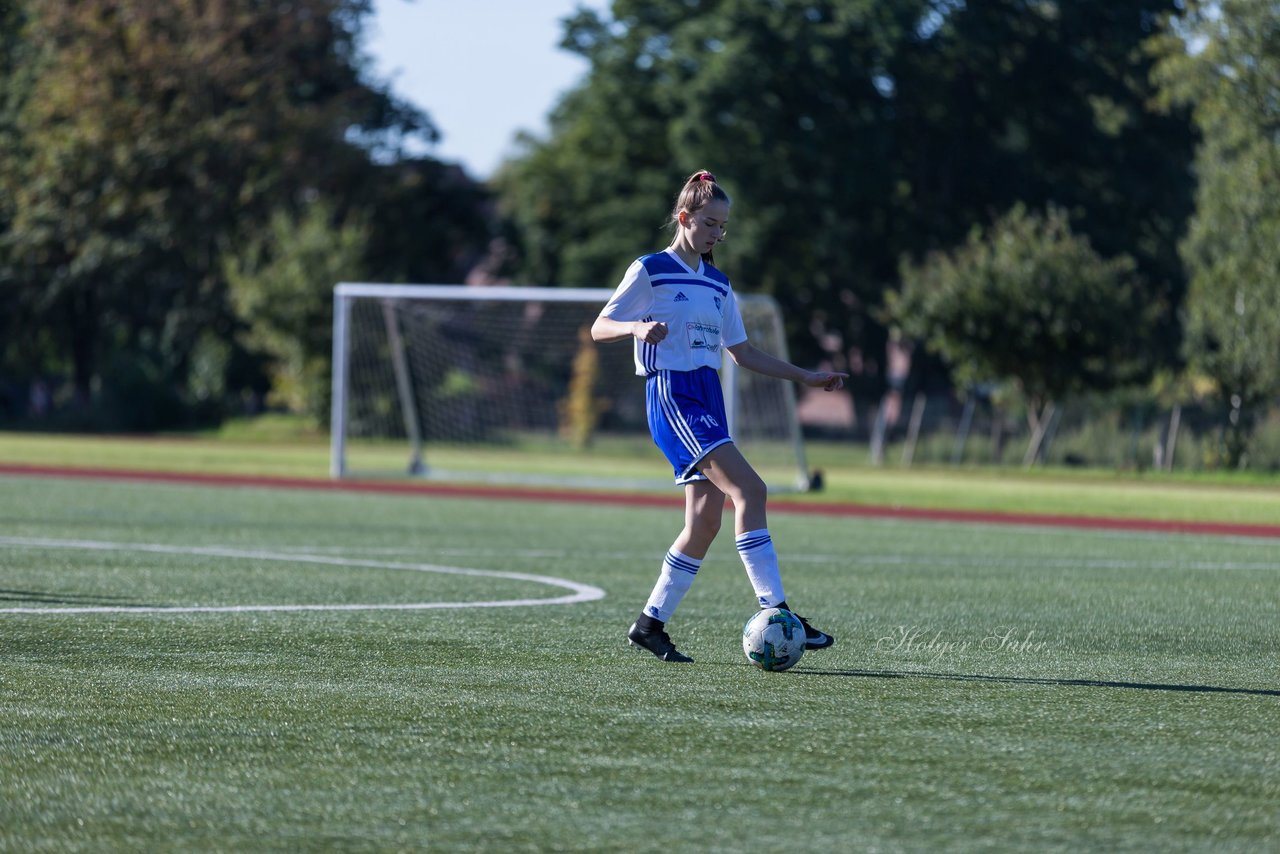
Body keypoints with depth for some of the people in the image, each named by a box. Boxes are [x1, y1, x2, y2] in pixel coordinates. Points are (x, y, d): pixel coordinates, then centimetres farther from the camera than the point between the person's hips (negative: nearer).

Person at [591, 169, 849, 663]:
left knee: (706, 520, 1)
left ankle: (650, 625, 12)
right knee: (749, 489, -22)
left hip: (708, 400, 8)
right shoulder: (650, 271, -2)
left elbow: (742, 353, 24)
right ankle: (775, 613, -26)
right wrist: (638, 328, -25)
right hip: (671, 396, -8)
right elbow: (600, 328, -3)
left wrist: (805, 377, 18)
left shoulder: (718, 284, 18)